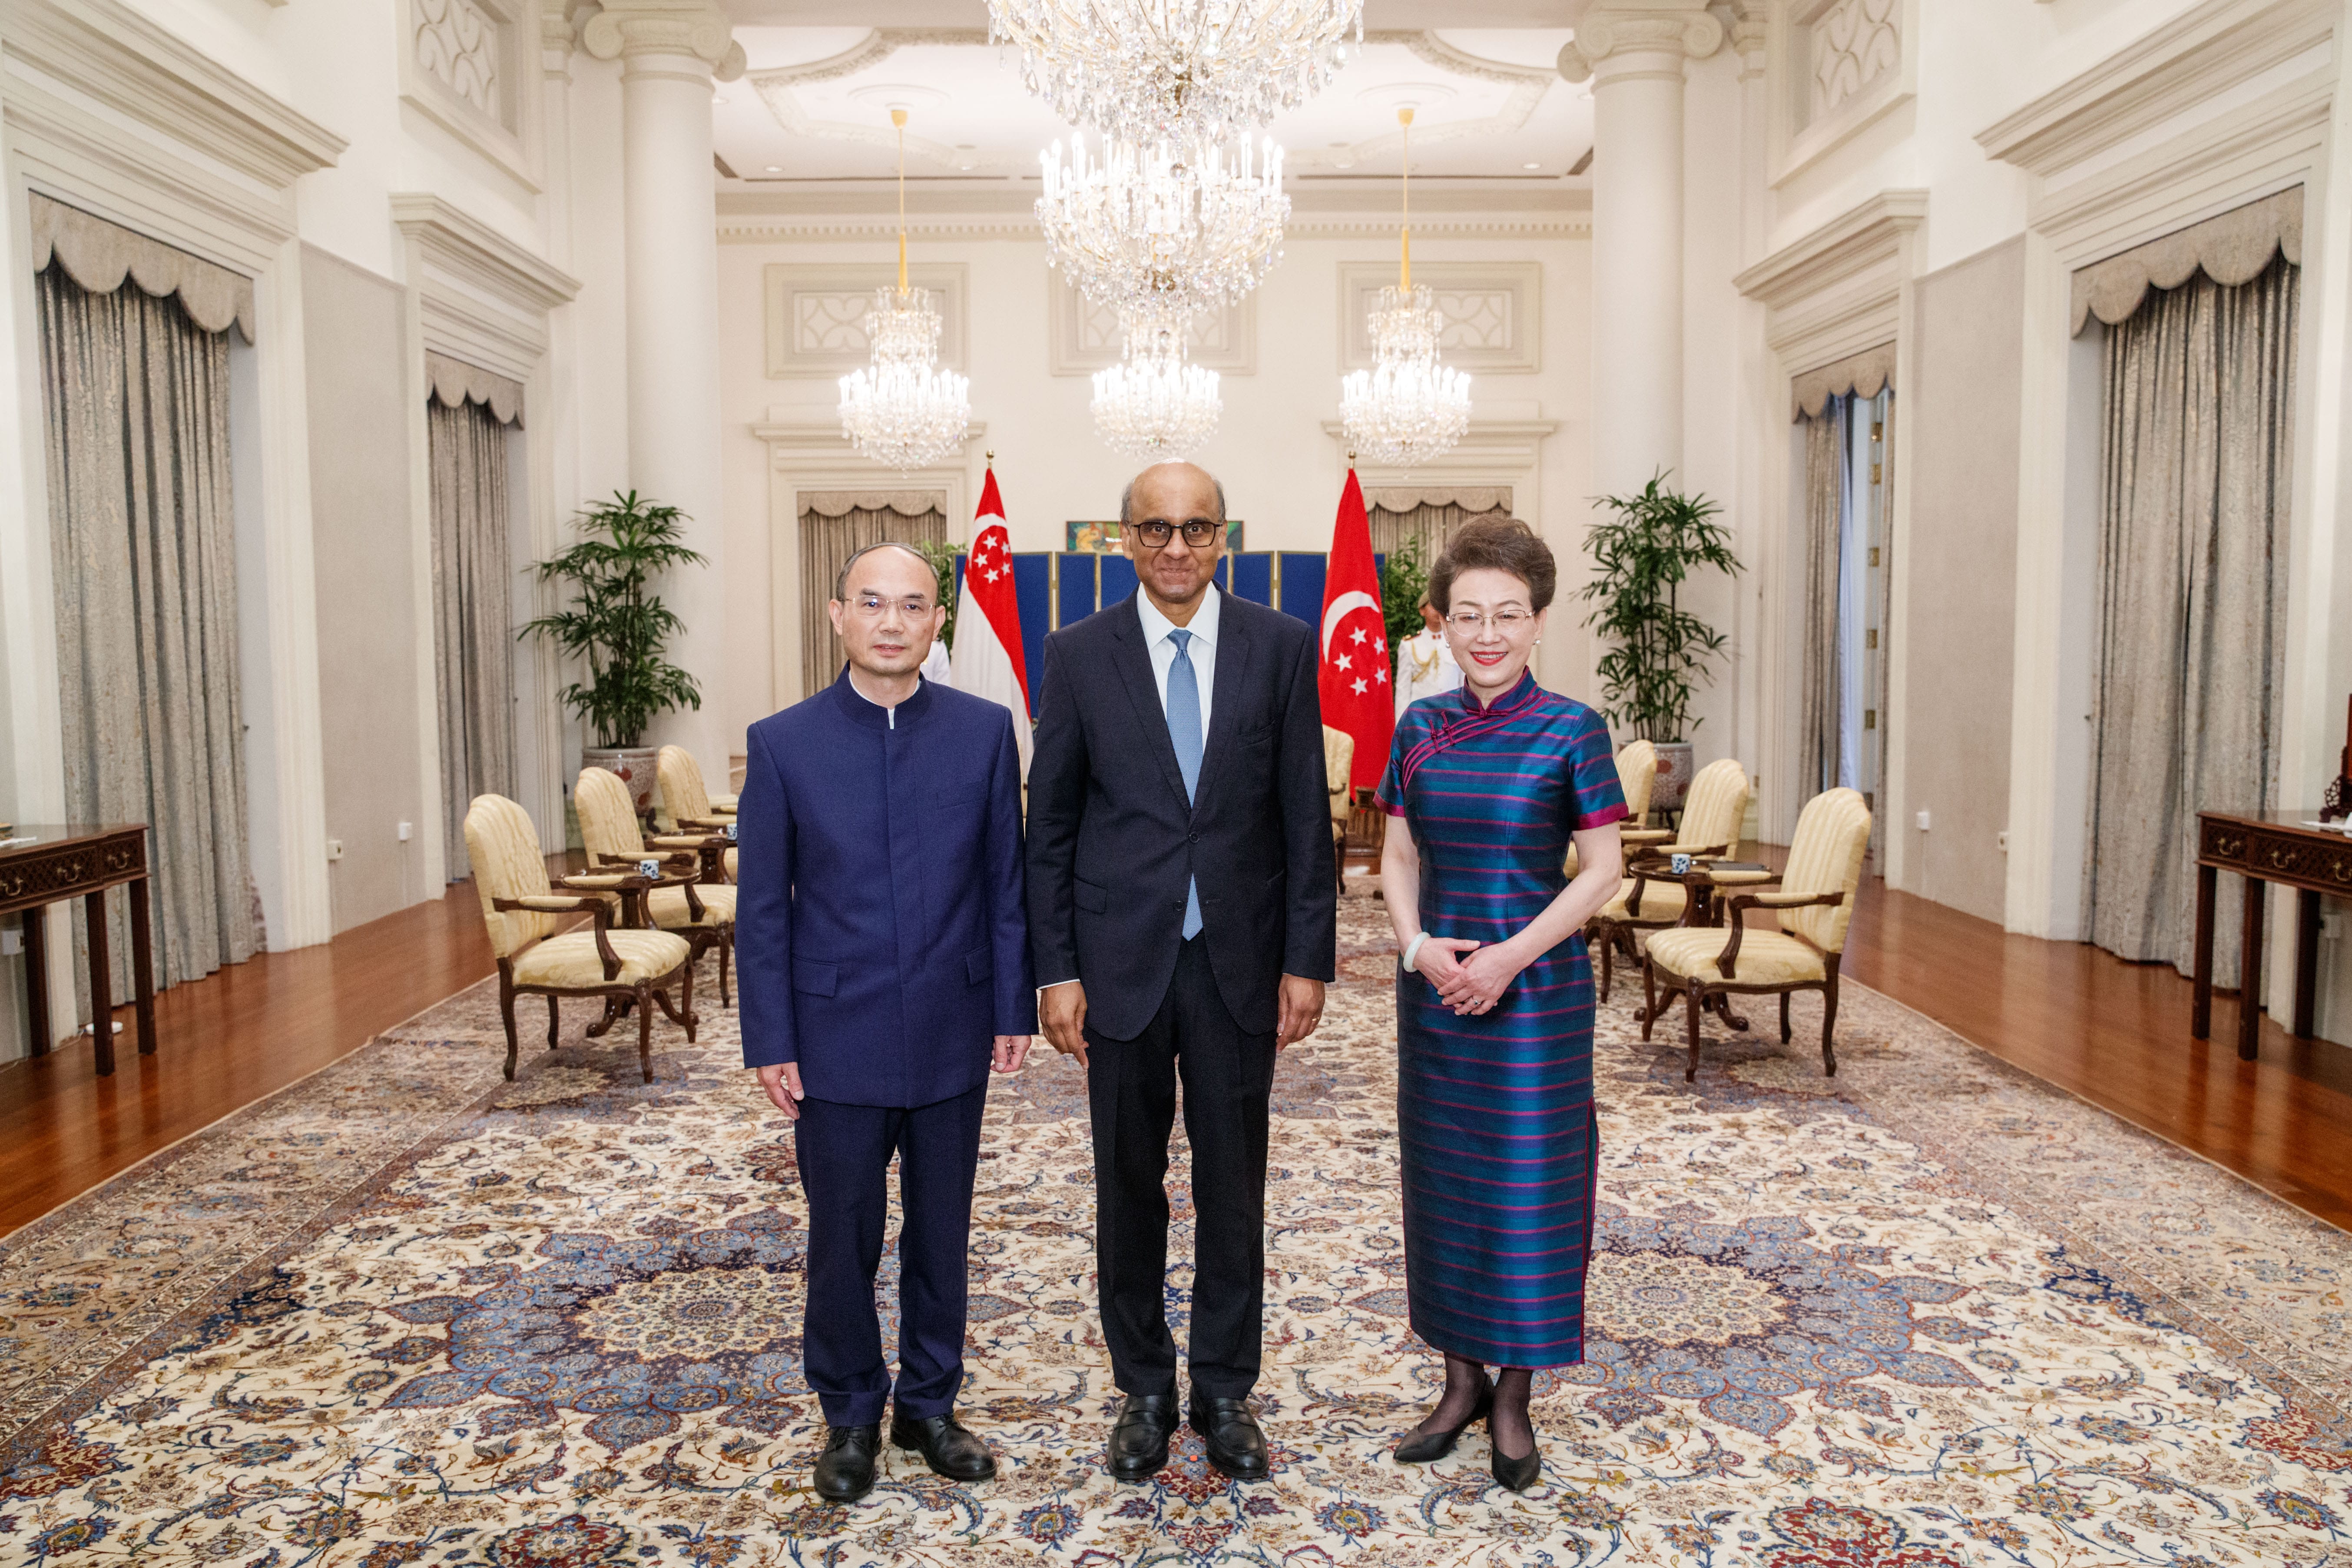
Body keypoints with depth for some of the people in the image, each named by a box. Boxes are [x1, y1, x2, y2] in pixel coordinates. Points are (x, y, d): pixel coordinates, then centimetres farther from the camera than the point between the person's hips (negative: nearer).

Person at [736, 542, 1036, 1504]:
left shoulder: (984, 731, -2)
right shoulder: (783, 744, -4)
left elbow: (1007, 881, 2)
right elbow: (762, 908, -2)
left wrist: (1014, 1008, 0)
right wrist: (770, 1043, -4)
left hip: (952, 1036, 1)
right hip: (837, 1038, -1)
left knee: (941, 1233, 14)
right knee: (843, 1240, 11)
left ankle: (929, 1406, 34)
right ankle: (851, 1416, 32)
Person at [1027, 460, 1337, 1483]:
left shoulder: (1282, 647, 0)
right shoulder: (1079, 653, -1)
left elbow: (1305, 815, 1)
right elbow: (1050, 824, 1)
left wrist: (1307, 959, -3)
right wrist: (1056, 969, -4)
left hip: (1238, 960, 0)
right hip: (1121, 959, 0)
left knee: (1234, 1186, 11)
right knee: (1129, 1185, 11)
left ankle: (1226, 1391, 29)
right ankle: (1144, 1389, 30)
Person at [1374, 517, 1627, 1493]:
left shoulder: (1570, 731, -7)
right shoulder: (1420, 728, 4)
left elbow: (1599, 872, -7)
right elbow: (1398, 857, 8)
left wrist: (1508, 958, -16)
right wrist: (1418, 946, -10)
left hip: (1534, 989, -4)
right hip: (1434, 985, 4)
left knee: (1526, 1184, 4)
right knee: (1441, 1179, 11)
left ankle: (1514, 1397, 22)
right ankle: (1461, 1380, 29)